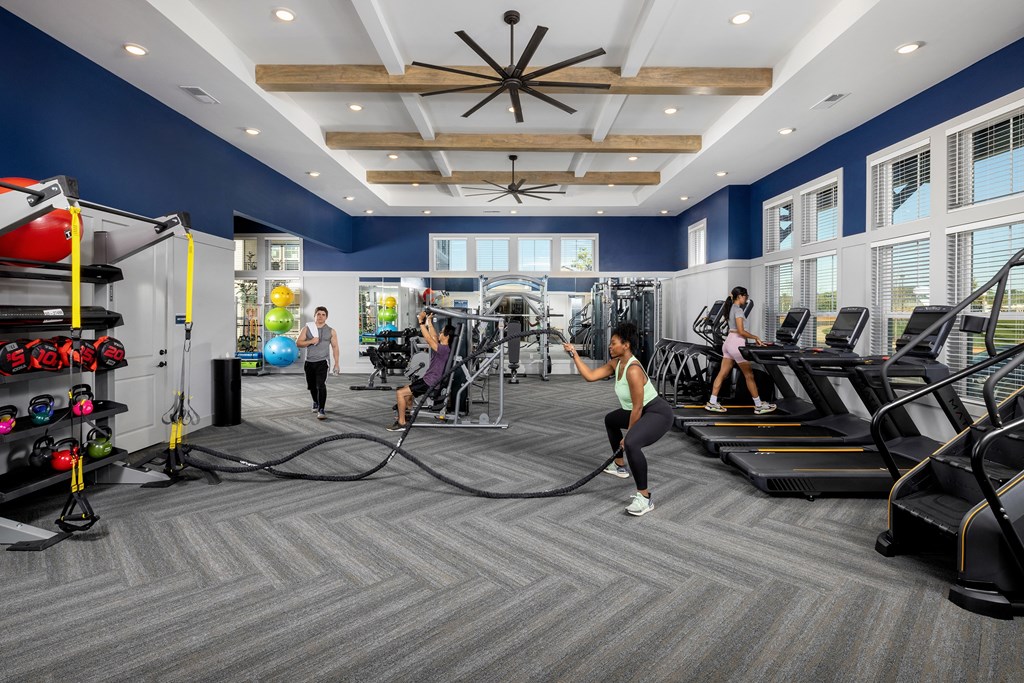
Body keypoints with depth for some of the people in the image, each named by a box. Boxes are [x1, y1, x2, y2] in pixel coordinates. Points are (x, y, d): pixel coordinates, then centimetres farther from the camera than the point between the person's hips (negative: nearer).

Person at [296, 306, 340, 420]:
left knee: (321, 386, -16)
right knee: (312, 386, 15)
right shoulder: (307, 329, 6)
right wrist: (310, 341, -15)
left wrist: (337, 363, 0)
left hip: (322, 362, -3)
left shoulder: (331, 331, 4)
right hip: (309, 362, 3)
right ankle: (316, 402, 42)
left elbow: (335, 347, 4)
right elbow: (298, 343, 1)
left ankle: (321, 410, -14)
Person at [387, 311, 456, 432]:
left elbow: (429, 338, -25)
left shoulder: (444, 349, -22)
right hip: (427, 379, 10)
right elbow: (434, 337, 21)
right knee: (406, 390, 27)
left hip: (429, 383, -10)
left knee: (400, 393, -13)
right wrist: (429, 321, 20)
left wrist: (421, 322, -21)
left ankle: (401, 423, -8)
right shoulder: (442, 346, 7)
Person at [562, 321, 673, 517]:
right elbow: (590, 376, 2)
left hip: (658, 413, -11)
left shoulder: (633, 370, -27)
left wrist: (627, 435, -16)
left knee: (631, 444, -36)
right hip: (643, 411, 11)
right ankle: (619, 466, 44)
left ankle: (645, 498, -23)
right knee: (610, 420, 31)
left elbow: (637, 408, -24)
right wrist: (574, 354, 2)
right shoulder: (616, 363, 1)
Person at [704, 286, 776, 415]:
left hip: (729, 342, 9)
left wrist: (754, 339, 14)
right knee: (749, 375, 1)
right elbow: (741, 331, -19)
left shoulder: (731, 308, 16)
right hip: (736, 344, -9)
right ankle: (759, 405, 9)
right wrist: (755, 337, -6)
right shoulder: (738, 309, -12)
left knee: (722, 374, 6)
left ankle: (712, 403, 6)